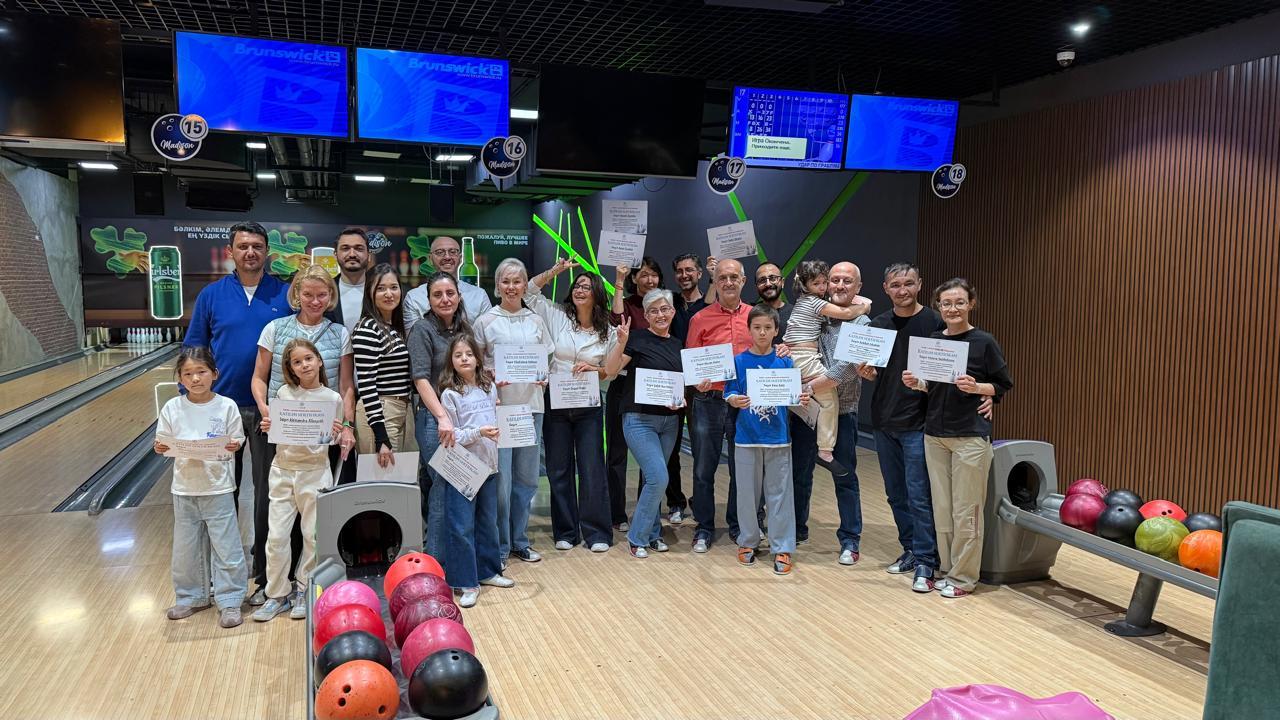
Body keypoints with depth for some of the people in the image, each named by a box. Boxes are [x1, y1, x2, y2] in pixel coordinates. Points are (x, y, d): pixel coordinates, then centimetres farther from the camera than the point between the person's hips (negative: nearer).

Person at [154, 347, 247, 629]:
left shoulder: (226, 406, -6)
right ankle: (191, 597, 30)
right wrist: (160, 448, -18)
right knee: (186, 548, 14)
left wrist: (233, 446, -23)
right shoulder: (172, 408, -1)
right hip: (184, 489, 3)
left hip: (218, 488, -2)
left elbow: (236, 442, -2)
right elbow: (164, 444, 3)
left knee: (226, 547, 1)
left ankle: (229, 601, 12)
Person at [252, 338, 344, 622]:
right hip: (283, 469, 1)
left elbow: (332, 440, 3)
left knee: (314, 535, 4)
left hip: (315, 472, -1)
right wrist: (267, 427, -12)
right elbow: (275, 432, 9)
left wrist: (337, 434, -18)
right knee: (276, 535, 2)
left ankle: (303, 591, 21)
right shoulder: (284, 393, 1)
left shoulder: (333, 399, -3)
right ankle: (277, 594, 16)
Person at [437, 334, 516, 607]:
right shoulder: (450, 394, -9)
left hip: (488, 466, 6)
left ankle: (488, 571, 31)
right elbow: (451, 436, -12)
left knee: (488, 522, 16)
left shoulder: (489, 388, 7)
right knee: (462, 527, -4)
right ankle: (466, 583, 5)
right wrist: (478, 432, -23)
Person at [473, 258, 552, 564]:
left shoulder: (536, 321, 10)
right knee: (500, 478, -5)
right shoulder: (485, 322, 0)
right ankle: (499, 547, 9)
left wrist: (544, 379, -4)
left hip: (531, 406, 4)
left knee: (527, 477, 11)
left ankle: (519, 541, 25)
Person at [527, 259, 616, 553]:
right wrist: (555, 271, -7)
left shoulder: (608, 332, 1)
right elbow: (530, 292, 4)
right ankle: (565, 532, 19)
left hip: (589, 407, -1)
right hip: (556, 404, 1)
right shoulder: (557, 317, 1)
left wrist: (594, 369, -13)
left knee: (592, 469, 0)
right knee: (559, 470, 7)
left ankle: (596, 532, 12)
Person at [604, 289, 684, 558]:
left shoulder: (677, 344, 11)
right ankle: (637, 538, 1)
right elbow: (610, 370, -15)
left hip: (669, 420, 6)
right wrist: (621, 342, -27)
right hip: (640, 419, -6)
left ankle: (652, 534, 24)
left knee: (652, 479, 12)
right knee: (658, 478, -14)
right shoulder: (638, 339, -7)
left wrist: (680, 399, -1)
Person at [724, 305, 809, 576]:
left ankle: (782, 549, 11)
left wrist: (801, 398, -20)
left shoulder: (784, 361, 2)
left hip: (778, 437, 0)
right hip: (747, 437, 0)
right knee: (747, 492, 9)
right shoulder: (739, 361, 0)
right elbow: (729, 395, -3)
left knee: (780, 493, 3)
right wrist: (735, 400, -25)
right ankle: (747, 542, 24)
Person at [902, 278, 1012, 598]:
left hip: (970, 436, -5)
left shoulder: (984, 342, -5)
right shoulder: (932, 340, 8)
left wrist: (975, 387, -19)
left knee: (965, 510, 0)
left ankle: (963, 577, 12)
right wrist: (916, 384, -3)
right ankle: (947, 569, 22)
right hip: (935, 434, 5)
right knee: (941, 508, 9)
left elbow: (1003, 385, -2)